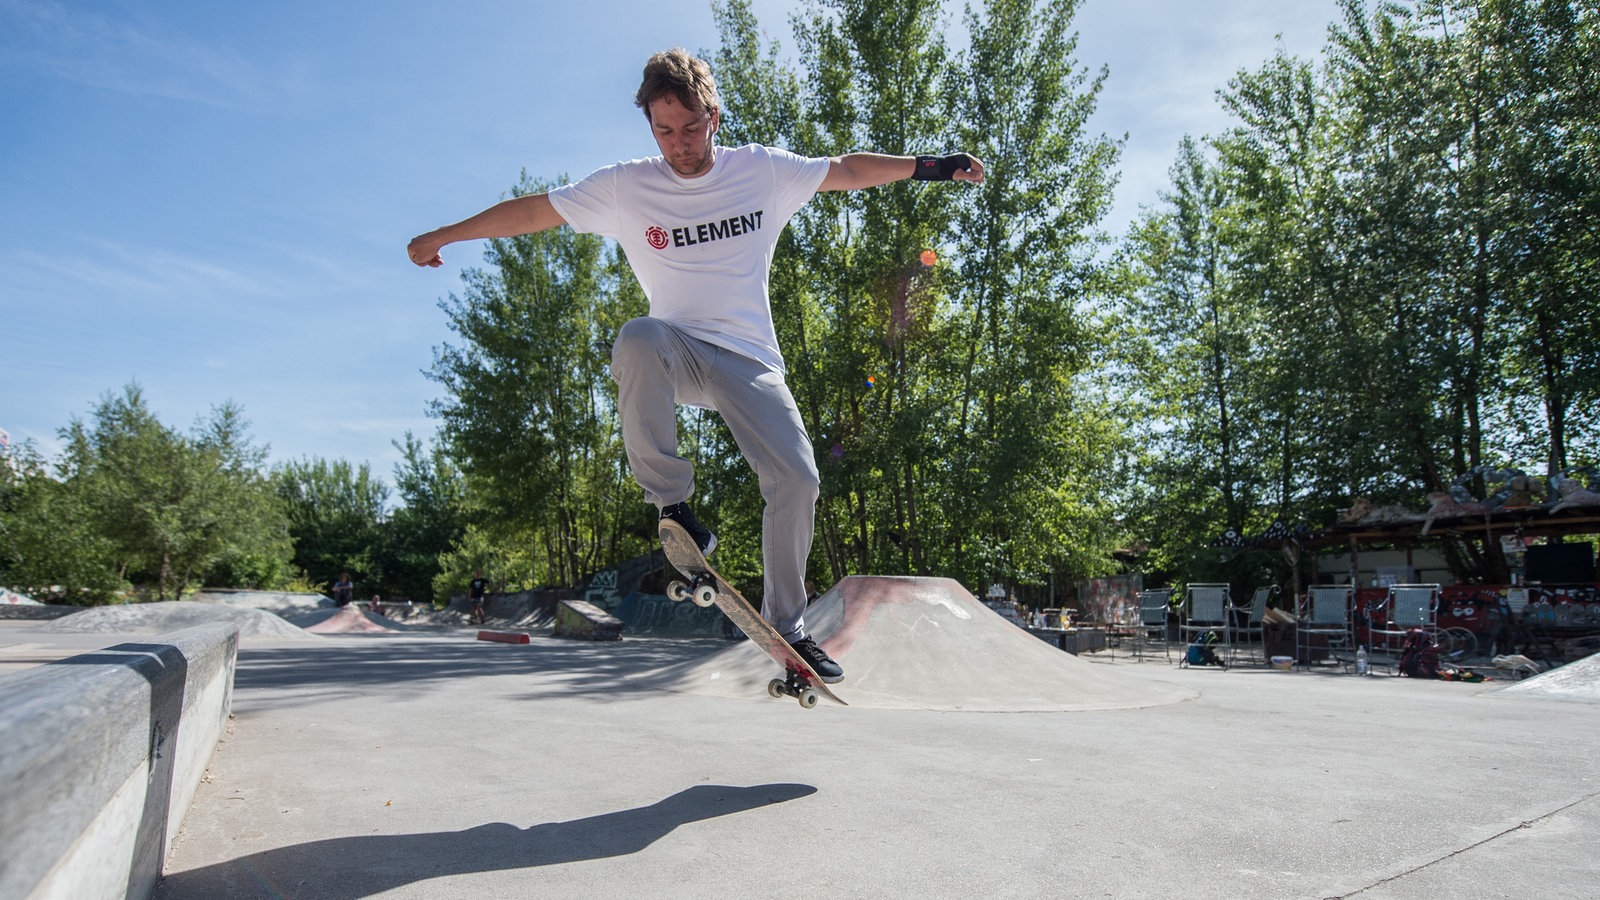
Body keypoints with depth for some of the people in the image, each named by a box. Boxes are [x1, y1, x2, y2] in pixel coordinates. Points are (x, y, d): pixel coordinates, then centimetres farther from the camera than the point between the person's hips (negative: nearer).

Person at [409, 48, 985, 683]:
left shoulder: (762, 171, 0)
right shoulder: (625, 188, -3)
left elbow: (847, 170, 11)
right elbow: (531, 211, 3)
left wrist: (928, 166, 12)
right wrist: (443, 236, 7)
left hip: (749, 361, 1)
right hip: (677, 352, -1)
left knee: (798, 479, -14)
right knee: (637, 338, -37)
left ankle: (786, 628, 4)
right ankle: (673, 506, -24)